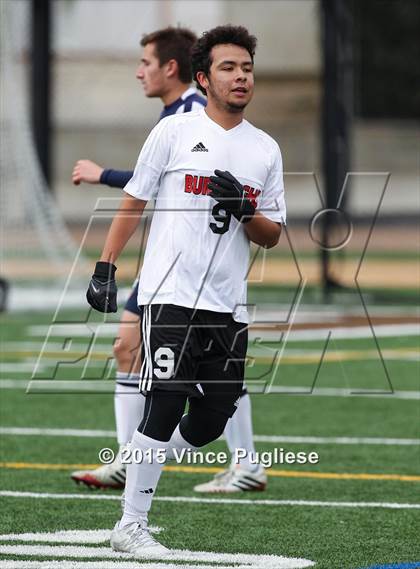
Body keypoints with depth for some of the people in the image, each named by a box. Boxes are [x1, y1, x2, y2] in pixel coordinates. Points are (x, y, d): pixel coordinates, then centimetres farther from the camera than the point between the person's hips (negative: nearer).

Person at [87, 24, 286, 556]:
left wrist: (244, 209, -7)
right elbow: (132, 203, 6)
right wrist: (105, 268, -2)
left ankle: (139, 465, 31)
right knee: (166, 406, -13)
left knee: (211, 421, 4)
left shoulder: (266, 149, 12)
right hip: (170, 295, -5)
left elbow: (272, 236, 13)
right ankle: (130, 525, -5)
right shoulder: (175, 131, 2)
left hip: (228, 306, 5)